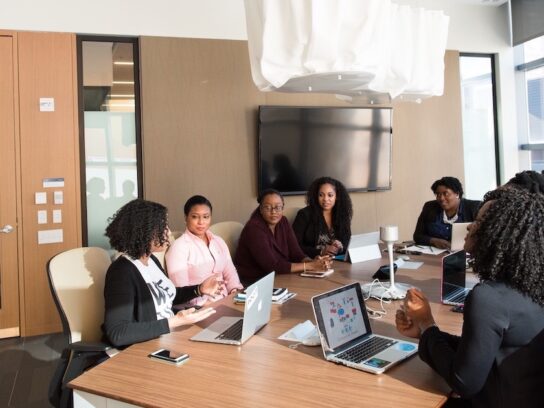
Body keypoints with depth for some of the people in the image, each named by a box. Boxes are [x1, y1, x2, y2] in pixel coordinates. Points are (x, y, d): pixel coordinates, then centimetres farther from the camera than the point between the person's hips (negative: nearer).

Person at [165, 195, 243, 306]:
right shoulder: (179, 247, -6)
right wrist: (209, 302, -21)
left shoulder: (219, 242, 15)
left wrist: (237, 292, -4)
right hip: (199, 307, -6)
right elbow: (181, 290, -12)